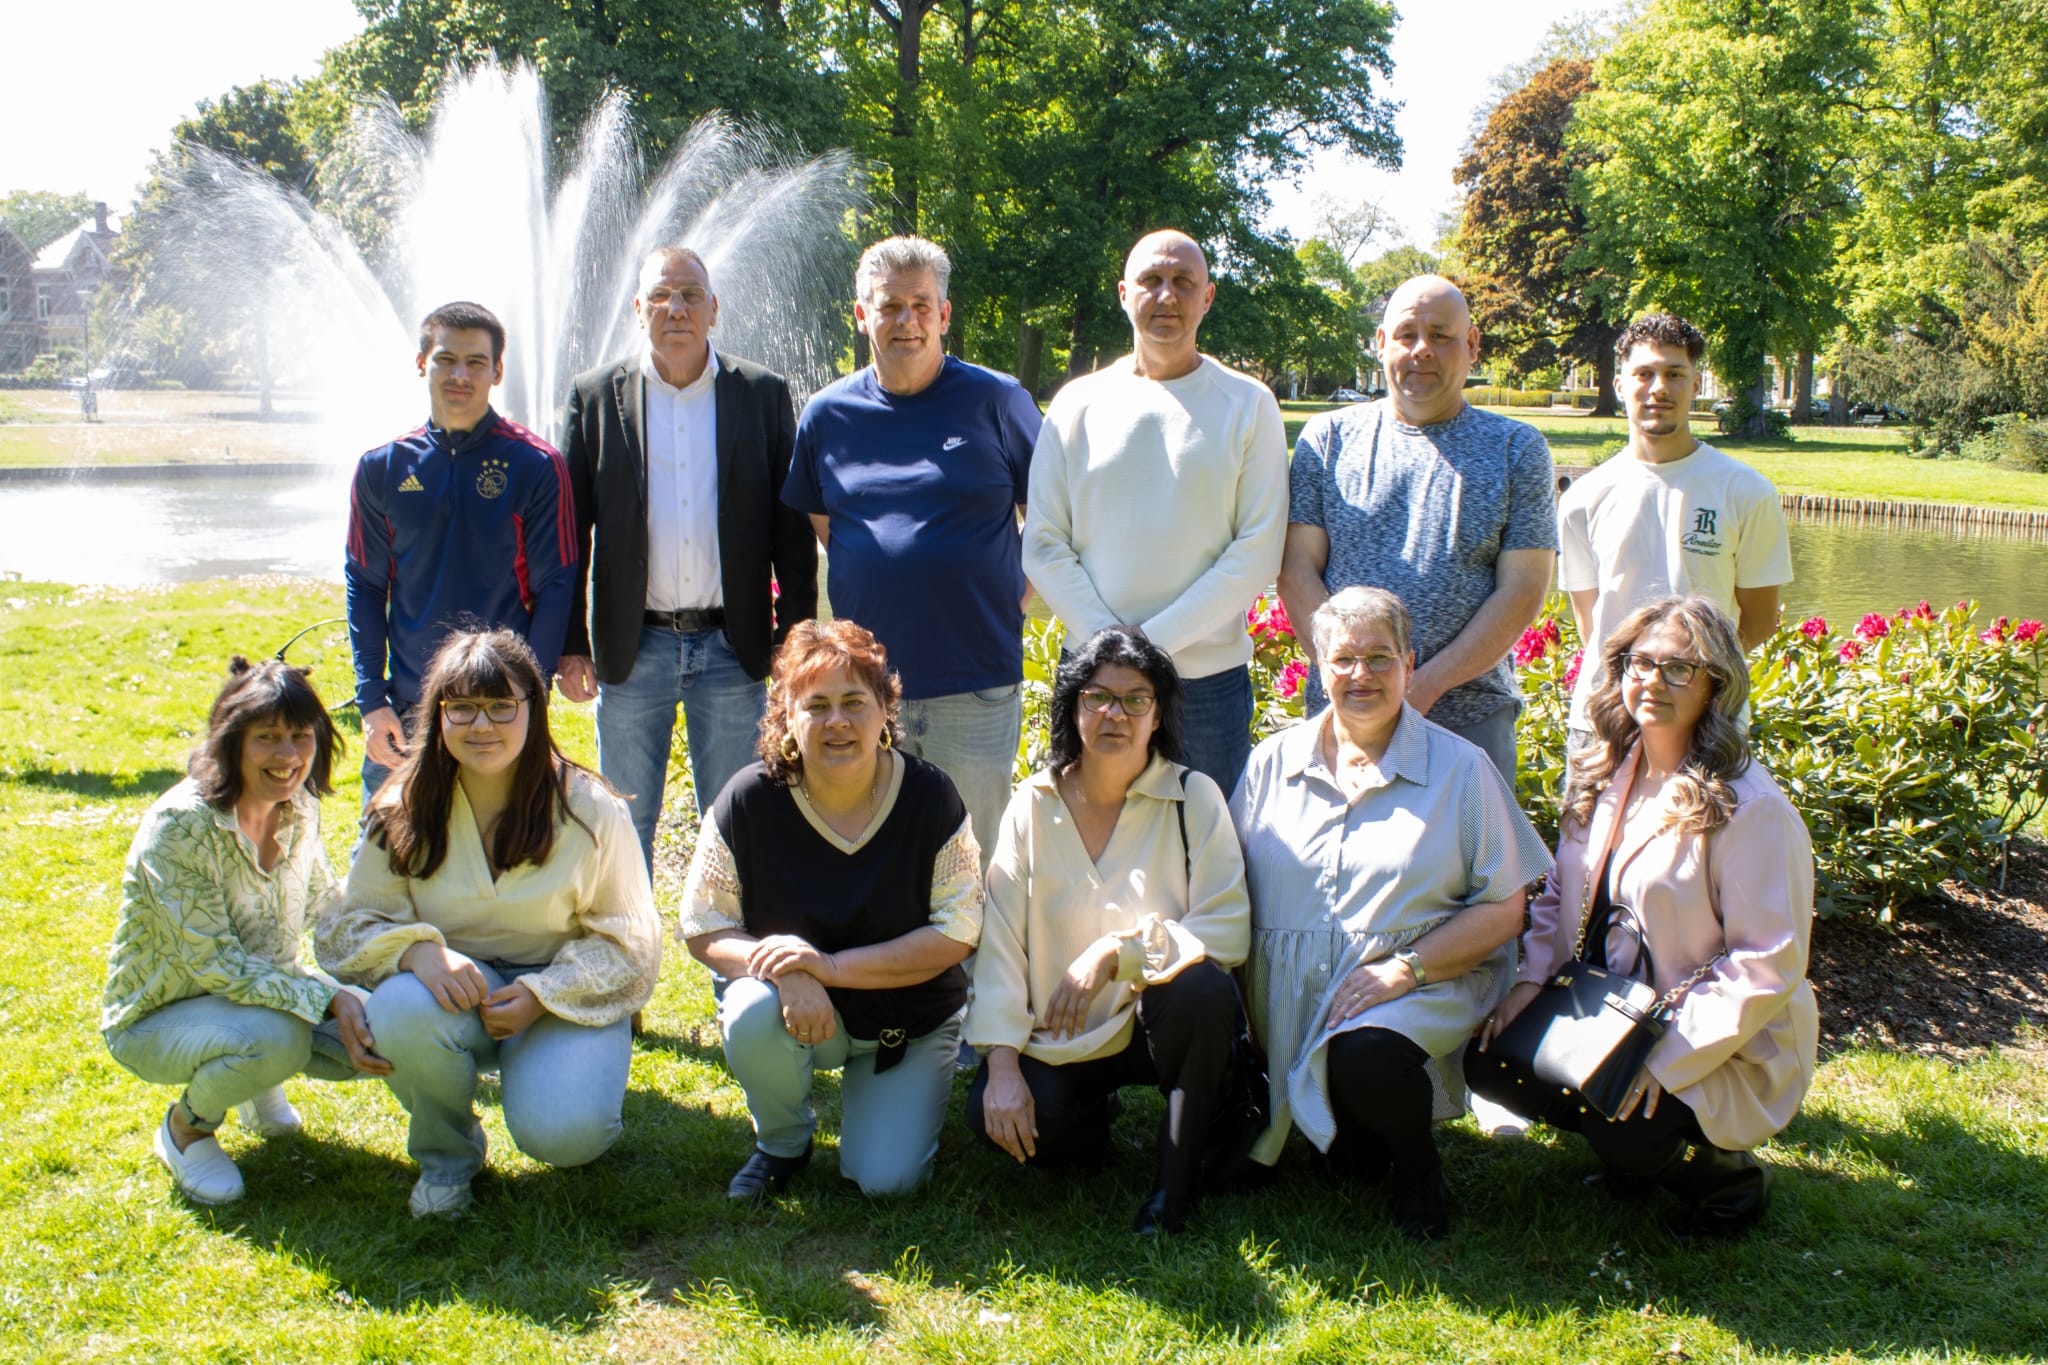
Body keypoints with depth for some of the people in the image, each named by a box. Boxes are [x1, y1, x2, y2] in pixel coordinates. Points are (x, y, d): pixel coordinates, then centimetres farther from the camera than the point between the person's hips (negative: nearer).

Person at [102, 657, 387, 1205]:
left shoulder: (300, 811, -6)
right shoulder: (180, 824, -26)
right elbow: (217, 965, -28)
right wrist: (328, 997, -34)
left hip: (265, 994, 6)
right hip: (158, 1018, -6)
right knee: (277, 1036, -36)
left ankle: (257, 1082, 13)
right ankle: (186, 1128, -3)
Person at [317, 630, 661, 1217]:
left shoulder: (590, 810, -10)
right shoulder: (404, 811, -4)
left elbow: (629, 942, -4)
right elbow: (350, 924, -3)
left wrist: (542, 993, -20)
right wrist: (416, 950, -26)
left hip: (568, 998, -2)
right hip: (455, 991, 2)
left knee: (562, 1134, -29)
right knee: (400, 1010, -34)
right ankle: (447, 1155, -2)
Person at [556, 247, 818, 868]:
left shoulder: (763, 394, 3)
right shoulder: (594, 397, 4)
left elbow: (793, 529, 4)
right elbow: (569, 530, 5)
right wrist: (569, 643, 0)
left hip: (732, 648, 0)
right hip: (630, 650, 0)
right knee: (625, 824, 10)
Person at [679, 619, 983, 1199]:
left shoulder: (930, 797, -16)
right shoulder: (748, 801, -15)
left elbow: (958, 933, -16)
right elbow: (703, 930, -10)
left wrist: (833, 966, -27)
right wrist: (787, 972, -31)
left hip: (910, 1023, 0)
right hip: (807, 1014, 0)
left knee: (887, 1179, -15)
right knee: (752, 1015, -34)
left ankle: (871, 1096, 22)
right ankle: (782, 1143, -1)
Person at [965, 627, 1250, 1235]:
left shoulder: (1194, 798, -6)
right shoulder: (1034, 804, -2)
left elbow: (1229, 928, -15)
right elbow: (999, 939, -7)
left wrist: (1116, 952, -27)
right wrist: (1002, 1063, -17)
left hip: (1157, 1021, -1)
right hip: (1059, 1036, 2)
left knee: (1202, 986, -34)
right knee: (991, 1111, -25)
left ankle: (1176, 1180, -12)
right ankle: (1089, 1123, 12)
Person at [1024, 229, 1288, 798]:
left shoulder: (1248, 405, 1)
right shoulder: (1077, 404, 5)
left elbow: (1257, 552, -6)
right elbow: (1042, 547, 2)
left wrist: (1155, 639, -13)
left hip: (1210, 677, -1)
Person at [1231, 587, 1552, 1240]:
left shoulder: (1461, 769, 2)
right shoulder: (1272, 762, 10)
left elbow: (1503, 909, -1)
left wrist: (1404, 969, -15)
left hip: (1423, 987, -3)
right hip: (1293, 1002, 3)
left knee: (1365, 1057, -33)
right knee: (1348, 1162, -14)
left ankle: (1419, 1168, -2)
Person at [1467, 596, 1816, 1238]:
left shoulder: (1751, 808, -20)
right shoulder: (1604, 777, 3)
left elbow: (1769, 965, -21)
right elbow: (1562, 893, 14)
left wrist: (1669, 1059, -25)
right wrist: (1531, 977, -3)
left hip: (1725, 1049, -7)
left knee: (1623, 1132, -29)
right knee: (1488, 1057, -9)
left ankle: (1725, 1172, 5)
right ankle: (1635, 1136, 12)